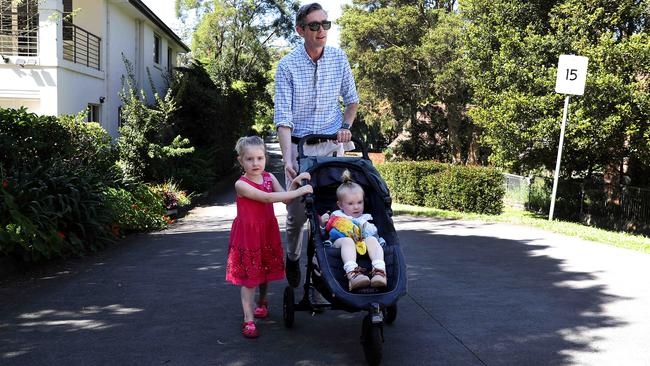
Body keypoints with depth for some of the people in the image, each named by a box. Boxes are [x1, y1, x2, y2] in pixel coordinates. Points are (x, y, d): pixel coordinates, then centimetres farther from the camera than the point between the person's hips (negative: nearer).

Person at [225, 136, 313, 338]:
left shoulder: (269, 177, -1)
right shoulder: (241, 184, -19)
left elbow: (285, 198, -7)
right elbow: (267, 198, -30)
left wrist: (295, 183, -25)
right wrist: (299, 191, -33)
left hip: (268, 230, 6)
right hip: (248, 233, -5)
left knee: (265, 270, 20)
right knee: (249, 276, -1)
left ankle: (262, 301, 46)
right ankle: (248, 320, 7)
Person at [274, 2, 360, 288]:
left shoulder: (339, 58, 0)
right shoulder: (287, 65, -9)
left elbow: (351, 99, 14)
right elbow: (283, 116, -15)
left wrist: (345, 125, -4)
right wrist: (287, 159, -25)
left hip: (332, 146, 2)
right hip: (300, 146, -2)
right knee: (297, 213, -1)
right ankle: (292, 258, 28)